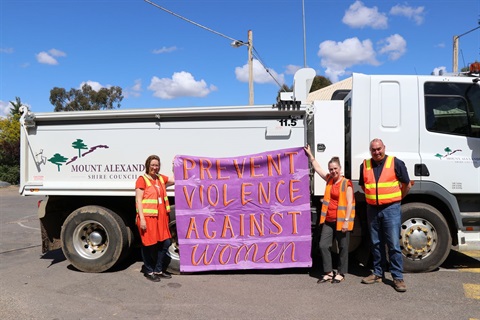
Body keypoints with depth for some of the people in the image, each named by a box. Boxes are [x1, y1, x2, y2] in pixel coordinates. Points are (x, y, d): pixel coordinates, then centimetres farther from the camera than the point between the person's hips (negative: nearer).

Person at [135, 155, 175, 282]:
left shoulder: (161, 178, 13)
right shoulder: (142, 179, -6)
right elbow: (138, 200, -9)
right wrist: (141, 218, -15)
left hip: (161, 217, 7)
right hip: (148, 217, -7)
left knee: (165, 242, 9)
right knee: (148, 244, 5)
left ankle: (158, 270, 24)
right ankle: (149, 271, 21)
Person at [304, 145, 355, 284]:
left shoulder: (346, 183, -9)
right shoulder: (329, 179, 9)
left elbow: (349, 203, -12)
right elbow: (318, 168, 21)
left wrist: (346, 221, -17)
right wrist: (310, 154, 25)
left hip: (341, 221, -6)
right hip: (328, 220, 6)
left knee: (343, 248, 7)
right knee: (323, 245, 3)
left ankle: (341, 273, 20)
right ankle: (328, 273, 14)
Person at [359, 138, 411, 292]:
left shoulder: (396, 163, -4)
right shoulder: (365, 165, 6)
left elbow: (406, 185, 4)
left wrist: (396, 199, 12)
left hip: (391, 209, -4)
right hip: (372, 209, 4)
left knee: (394, 245, -3)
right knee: (376, 244, 13)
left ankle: (398, 277, 6)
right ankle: (378, 273, 24)